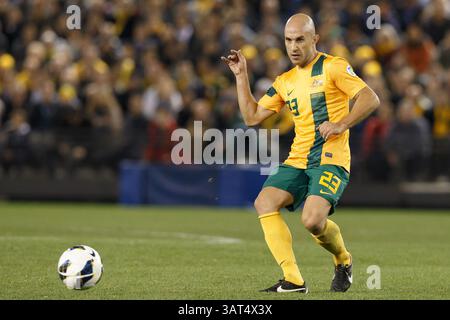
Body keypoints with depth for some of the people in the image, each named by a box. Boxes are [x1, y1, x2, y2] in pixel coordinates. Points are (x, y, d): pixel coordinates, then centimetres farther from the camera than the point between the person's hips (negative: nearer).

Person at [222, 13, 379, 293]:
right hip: (297, 162, 6)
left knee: (312, 220, -26)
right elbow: (252, 116, 20)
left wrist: (341, 125, -19)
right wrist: (241, 75, 15)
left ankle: (343, 262, 8)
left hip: (331, 160, -6)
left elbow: (370, 99, -8)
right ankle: (293, 280, -18)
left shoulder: (333, 67, -2)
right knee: (265, 202, -19)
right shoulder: (285, 81, 17)